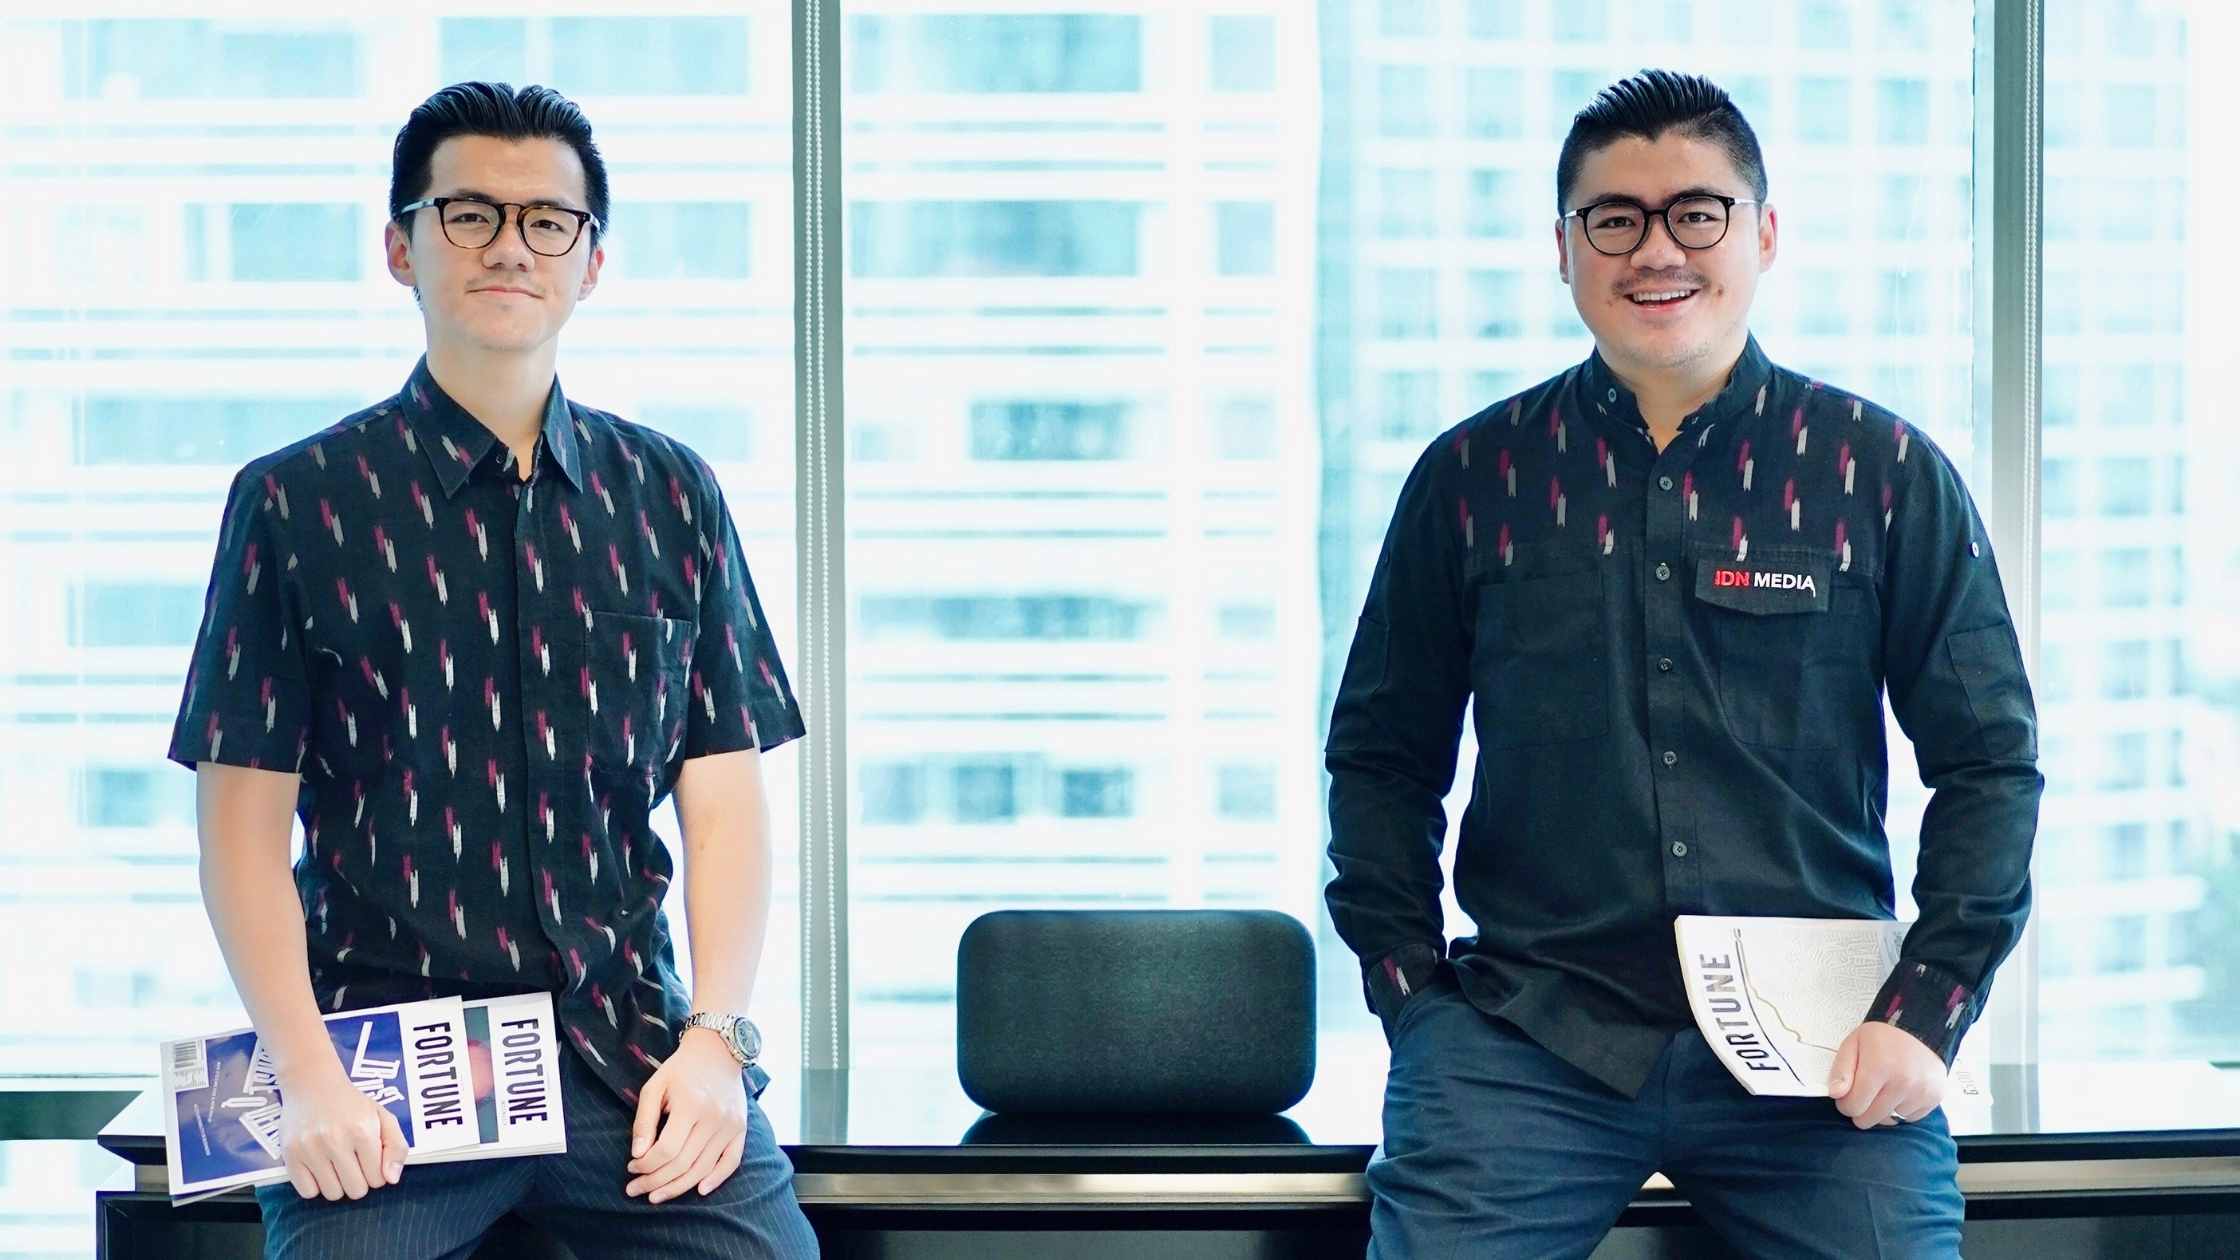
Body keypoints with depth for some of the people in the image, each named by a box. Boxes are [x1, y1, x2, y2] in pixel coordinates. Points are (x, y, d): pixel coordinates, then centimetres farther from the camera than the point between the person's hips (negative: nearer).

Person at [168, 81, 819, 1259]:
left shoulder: (671, 495, 10)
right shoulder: (297, 502, 2)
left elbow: (724, 795, 8)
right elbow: (244, 822, 0)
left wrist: (714, 1036, -6)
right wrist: (307, 1075, -11)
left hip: (629, 1049, 2)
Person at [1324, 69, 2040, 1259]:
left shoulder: (1888, 474, 5)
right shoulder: (1473, 477, 7)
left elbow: (1989, 759, 6)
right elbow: (1384, 756, 14)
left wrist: (1926, 1009, -3)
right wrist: (1411, 994, 3)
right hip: (1528, 1035, 0)